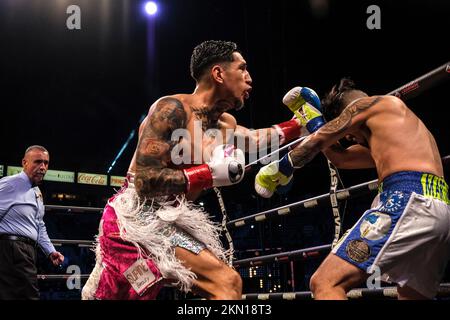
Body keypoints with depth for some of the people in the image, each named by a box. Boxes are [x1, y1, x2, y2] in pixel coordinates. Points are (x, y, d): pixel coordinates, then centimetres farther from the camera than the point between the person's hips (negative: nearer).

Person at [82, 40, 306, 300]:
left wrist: (299, 126, 27)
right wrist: (210, 174, -20)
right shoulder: (172, 110, -16)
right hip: (135, 218, -8)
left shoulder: (226, 125, 10)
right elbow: (145, 181, -22)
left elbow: (257, 139, 33)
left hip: (168, 222, 8)